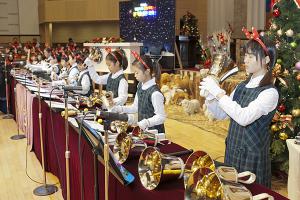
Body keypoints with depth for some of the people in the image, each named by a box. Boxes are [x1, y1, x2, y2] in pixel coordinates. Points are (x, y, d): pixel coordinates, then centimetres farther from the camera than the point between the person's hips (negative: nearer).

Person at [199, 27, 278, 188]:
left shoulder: (269, 92, -16)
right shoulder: (242, 87, 5)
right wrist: (210, 95, -9)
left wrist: (218, 92, -26)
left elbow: (244, 118, -30)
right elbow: (221, 114, 8)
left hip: (253, 156, -6)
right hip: (232, 152, 7)